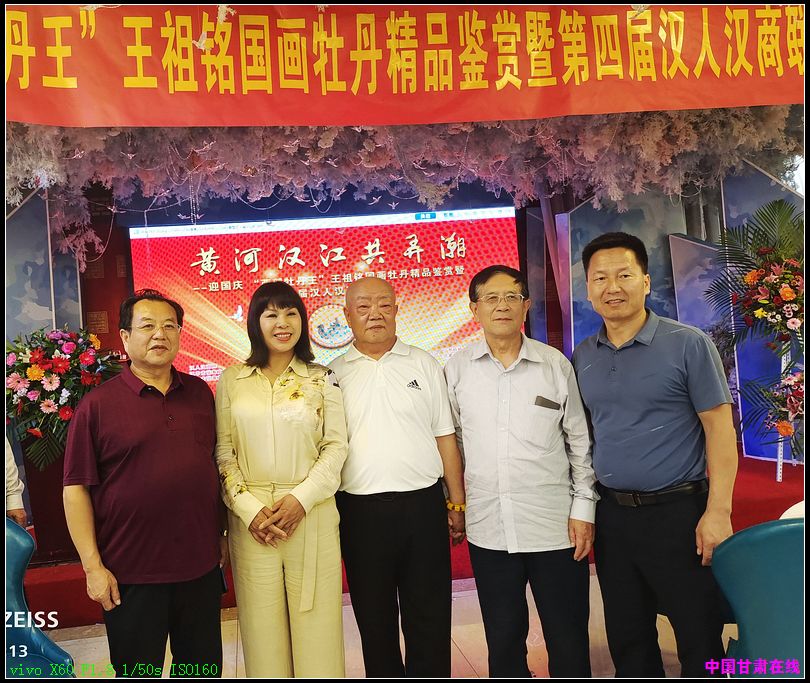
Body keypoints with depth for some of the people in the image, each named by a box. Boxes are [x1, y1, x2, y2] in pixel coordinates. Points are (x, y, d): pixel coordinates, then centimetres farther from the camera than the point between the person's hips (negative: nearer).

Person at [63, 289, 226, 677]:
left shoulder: (200, 393, 5)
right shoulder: (97, 404, -7)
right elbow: (76, 489, -7)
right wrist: (93, 566, -9)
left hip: (201, 565, 4)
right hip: (131, 574, -3)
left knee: (203, 668, 18)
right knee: (138, 672, 14)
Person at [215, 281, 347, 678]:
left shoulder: (321, 379, 5)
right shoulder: (232, 380, 6)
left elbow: (335, 447, 1)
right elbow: (223, 451, 3)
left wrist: (300, 499, -11)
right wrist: (249, 509, -8)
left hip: (311, 514, 0)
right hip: (251, 517, 1)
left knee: (315, 619, 4)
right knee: (261, 622, 7)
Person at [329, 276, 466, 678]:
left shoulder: (424, 364, 5)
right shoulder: (334, 374, 4)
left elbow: (445, 437, 6)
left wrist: (457, 503, 4)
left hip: (423, 504, 0)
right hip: (360, 510, 0)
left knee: (430, 618, 10)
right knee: (374, 620, 14)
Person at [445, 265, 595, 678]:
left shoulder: (556, 365, -1)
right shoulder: (457, 368, 1)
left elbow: (580, 441, 4)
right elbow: (452, 439, 8)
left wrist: (584, 507, 0)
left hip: (555, 525, -1)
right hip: (488, 528, 1)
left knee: (569, 641, 11)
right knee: (503, 640, 16)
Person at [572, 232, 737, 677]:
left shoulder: (687, 344, -8)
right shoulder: (582, 357, 5)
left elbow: (719, 428, -9)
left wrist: (718, 512, -15)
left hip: (678, 512, -4)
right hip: (611, 515, 4)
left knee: (700, 642, 8)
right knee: (628, 642, 17)